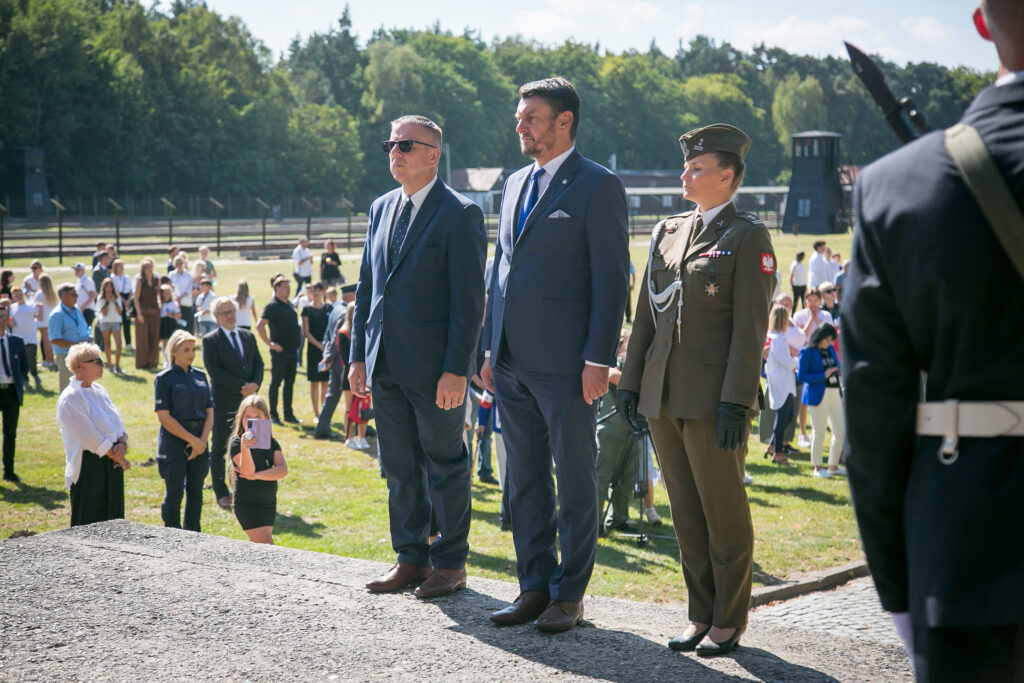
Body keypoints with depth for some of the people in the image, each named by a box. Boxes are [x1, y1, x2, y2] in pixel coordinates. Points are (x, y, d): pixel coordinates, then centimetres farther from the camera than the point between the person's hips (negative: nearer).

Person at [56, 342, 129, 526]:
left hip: (112, 461, 8)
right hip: (88, 465, -8)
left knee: (112, 518, 11)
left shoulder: (99, 390, 13)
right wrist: (117, 456, -10)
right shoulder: (70, 398, -14)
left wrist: (122, 443, -7)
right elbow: (89, 436, -17)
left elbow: (118, 421, 14)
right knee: (88, 522, -3)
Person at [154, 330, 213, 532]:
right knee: (174, 494, -1)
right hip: (174, 443, -5)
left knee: (196, 493, 9)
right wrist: (192, 439, -14)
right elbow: (164, 417, -11)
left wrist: (202, 440, -7)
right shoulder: (164, 378, -6)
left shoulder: (200, 376, 10)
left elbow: (209, 413, 9)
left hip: (199, 443, 5)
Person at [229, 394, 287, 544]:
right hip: (247, 504, -6)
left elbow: (283, 470, -8)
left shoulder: (271, 443, 5)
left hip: (269, 503, 6)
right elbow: (247, 472, -23)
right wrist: (245, 447, -39)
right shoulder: (236, 443, -9)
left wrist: (256, 475, -19)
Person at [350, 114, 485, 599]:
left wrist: (456, 369, -17)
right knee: (399, 467, 12)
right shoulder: (380, 208, 13)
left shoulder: (460, 214, -9)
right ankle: (411, 558, 23)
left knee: (444, 465, 4)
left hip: (434, 366, -7)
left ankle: (451, 563, 14)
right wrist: (358, 356, 11)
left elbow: (468, 299, -12)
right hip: (385, 366, 7)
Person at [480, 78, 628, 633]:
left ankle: (569, 594, 11)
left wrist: (597, 359, -16)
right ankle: (535, 586, 21)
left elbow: (612, 279, -10)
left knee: (575, 479, 3)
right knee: (524, 480, 12)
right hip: (513, 360, 7)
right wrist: (490, 348, 15)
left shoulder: (598, 186, -6)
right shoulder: (515, 184, 16)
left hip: (566, 364, -7)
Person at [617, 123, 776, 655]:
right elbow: (646, 314, 17)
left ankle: (729, 622, 12)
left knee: (724, 513, 1)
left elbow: (751, 325, -10)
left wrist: (736, 400, -17)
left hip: (714, 398, -6)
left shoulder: (747, 237, -4)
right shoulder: (667, 232, 15)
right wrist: (630, 381, 11)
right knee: (686, 513, 11)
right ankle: (701, 616, 20)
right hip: (663, 396, 6)